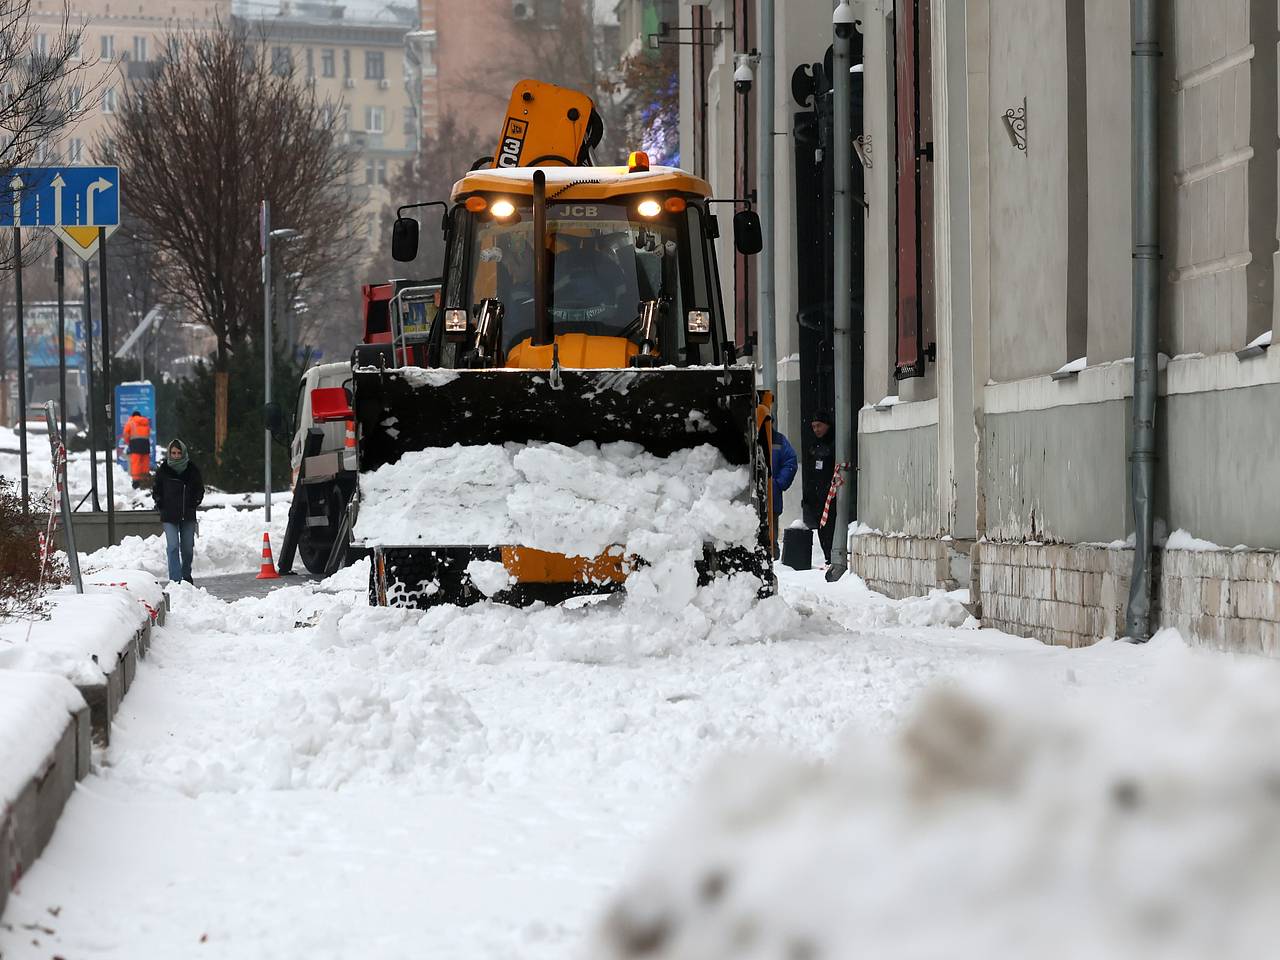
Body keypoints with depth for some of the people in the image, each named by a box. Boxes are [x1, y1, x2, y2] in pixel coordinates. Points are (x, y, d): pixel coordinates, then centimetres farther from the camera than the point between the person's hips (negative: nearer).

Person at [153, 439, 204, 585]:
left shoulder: (192, 470, 1)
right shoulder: (163, 470, -2)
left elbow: (200, 489, 13)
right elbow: (156, 490, 9)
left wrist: (194, 502, 1)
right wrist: (161, 504, -3)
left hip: (188, 516, 2)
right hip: (169, 516, -2)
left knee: (187, 547, 11)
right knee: (173, 547, -13)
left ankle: (186, 575, 32)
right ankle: (175, 579, -16)